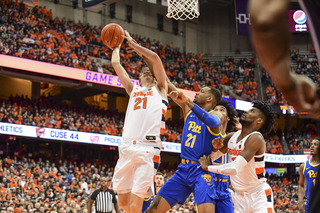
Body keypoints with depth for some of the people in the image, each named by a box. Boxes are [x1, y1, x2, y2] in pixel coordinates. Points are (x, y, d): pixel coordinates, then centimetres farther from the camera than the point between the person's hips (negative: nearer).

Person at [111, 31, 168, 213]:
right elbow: (116, 64, 28)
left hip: (148, 148, -4)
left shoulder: (160, 89, 18)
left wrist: (133, 44, 19)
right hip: (127, 147, 4)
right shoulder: (133, 90, 27)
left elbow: (155, 58, 9)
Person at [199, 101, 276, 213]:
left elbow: (234, 169, -29)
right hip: (239, 196, 7)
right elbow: (211, 157, 18)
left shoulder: (256, 138, -19)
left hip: (258, 195, -7)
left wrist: (207, 167, -16)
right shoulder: (231, 137, 4)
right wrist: (215, 148, -6)